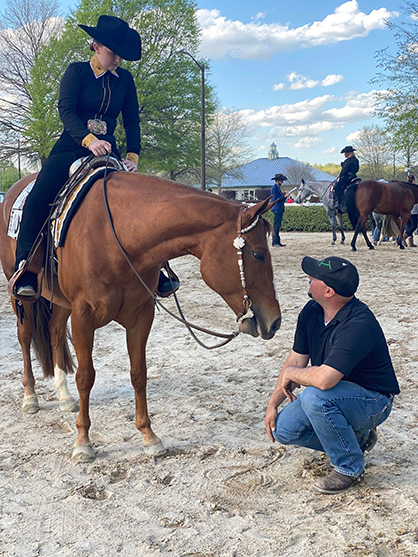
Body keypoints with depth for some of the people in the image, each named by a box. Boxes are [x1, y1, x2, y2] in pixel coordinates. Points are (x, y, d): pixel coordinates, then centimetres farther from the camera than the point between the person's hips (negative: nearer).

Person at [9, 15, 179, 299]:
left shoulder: (125, 79, 10)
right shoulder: (77, 71, -1)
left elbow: (132, 121, 10)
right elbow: (66, 109, -14)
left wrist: (133, 156, -6)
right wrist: (88, 139, -32)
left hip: (107, 151, 3)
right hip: (71, 147, -3)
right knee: (39, 197, -25)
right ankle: (24, 270, -22)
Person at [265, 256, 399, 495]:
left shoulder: (358, 325, -32)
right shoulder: (311, 311, -5)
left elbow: (324, 379, -41)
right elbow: (296, 360, 3)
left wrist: (290, 373, -21)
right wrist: (273, 404, -2)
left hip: (373, 401, -8)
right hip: (333, 396, 8)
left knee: (313, 396, -35)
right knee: (283, 429, -6)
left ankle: (350, 467, -12)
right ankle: (356, 438, 13)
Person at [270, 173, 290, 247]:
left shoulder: (278, 188, 17)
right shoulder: (274, 188, -13)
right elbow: (275, 199, -19)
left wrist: (284, 195, 8)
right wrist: (284, 197, -17)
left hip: (280, 210, 10)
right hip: (277, 209, -10)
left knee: (278, 226, 11)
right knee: (276, 226, -7)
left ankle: (277, 242, 15)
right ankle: (275, 242, -5)